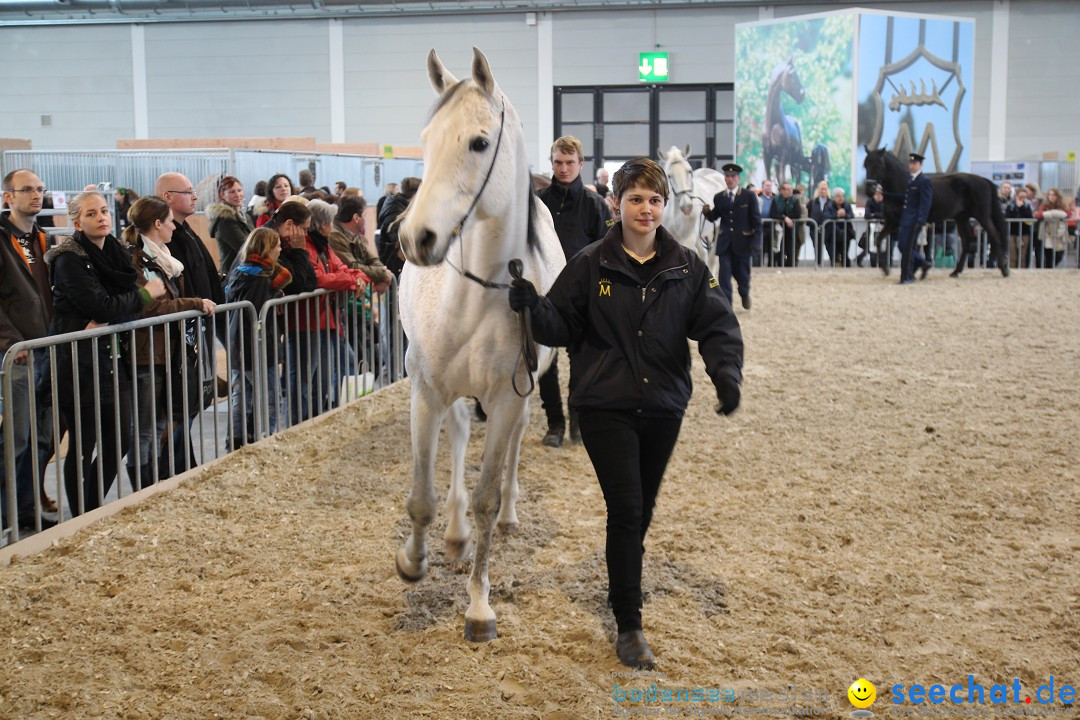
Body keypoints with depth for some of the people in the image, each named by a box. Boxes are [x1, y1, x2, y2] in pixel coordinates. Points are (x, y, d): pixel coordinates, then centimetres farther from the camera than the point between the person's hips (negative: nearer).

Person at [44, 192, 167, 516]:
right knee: (83, 447, 1)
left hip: (113, 359, 7)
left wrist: (108, 319, -16)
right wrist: (145, 294, -8)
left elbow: (131, 304, 4)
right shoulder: (70, 260, -12)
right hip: (80, 364, -7)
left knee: (120, 439, 11)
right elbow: (101, 307, -21)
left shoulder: (113, 252, 10)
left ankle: (94, 511, 27)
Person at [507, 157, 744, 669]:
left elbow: (717, 325, -3)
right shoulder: (590, 265, -3)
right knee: (625, 509, -9)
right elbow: (560, 327, -1)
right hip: (605, 406, -3)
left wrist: (726, 374, -20)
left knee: (642, 510, 17)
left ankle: (623, 583, 44)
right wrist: (532, 306, -22)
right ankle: (628, 626, 2)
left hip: (663, 409, 3)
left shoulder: (686, 267, 0)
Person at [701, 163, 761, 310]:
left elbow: (756, 220, -3)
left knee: (742, 273, 12)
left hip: (742, 241, -1)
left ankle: (744, 294, 43)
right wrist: (707, 211, -13)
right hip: (724, 242, 1)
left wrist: (756, 241, -10)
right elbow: (713, 217, 10)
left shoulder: (749, 196, -2)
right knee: (724, 275, -6)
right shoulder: (719, 197, 6)